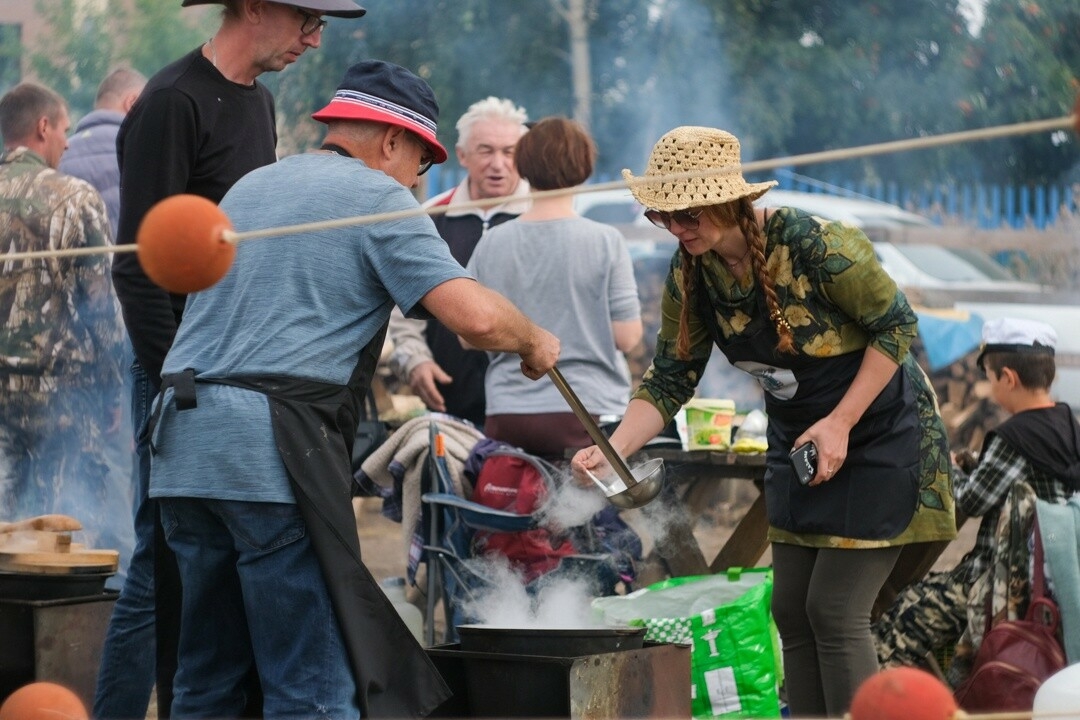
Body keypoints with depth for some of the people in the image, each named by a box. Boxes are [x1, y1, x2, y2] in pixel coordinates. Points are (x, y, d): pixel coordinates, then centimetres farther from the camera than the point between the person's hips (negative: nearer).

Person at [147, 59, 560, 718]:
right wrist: (533, 341, 11)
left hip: (182, 441, 8)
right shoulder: (378, 197, 1)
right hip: (271, 448, -8)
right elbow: (476, 317, -10)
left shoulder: (251, 187, 24)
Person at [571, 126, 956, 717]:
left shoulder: (813, 245, -27)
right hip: (797, 438, 7)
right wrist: (611, 451, -18)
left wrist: (841, 423, -23)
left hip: (879, 432, -7)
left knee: (834, 610, -10)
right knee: (791, 611, 6)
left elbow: (896, 325, -18)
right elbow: (668, 380, -2)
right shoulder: (689, 274, -7)